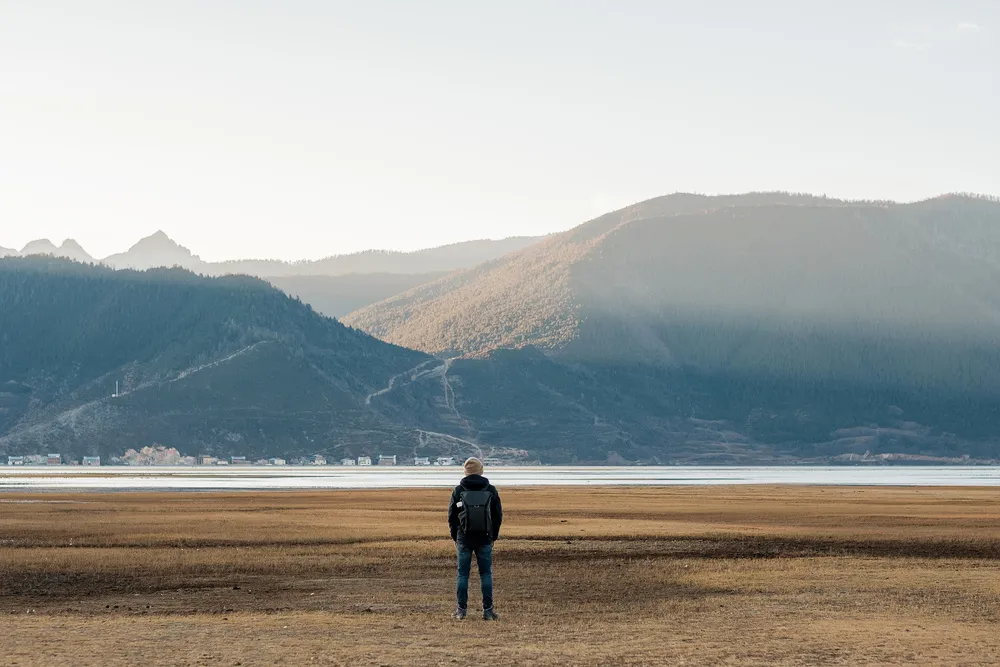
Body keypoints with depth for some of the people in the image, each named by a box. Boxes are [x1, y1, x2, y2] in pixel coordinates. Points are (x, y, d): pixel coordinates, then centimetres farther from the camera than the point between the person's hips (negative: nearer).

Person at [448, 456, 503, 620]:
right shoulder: (491, 490, 0)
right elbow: (498, 516, 5)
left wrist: (455, 537, 13)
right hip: (485, 539, 1)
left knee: (463, 574, 7)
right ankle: (488, 610, 3)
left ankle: (462, 609, 7)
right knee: (486, 574, 6)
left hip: (464, 539, -1)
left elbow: (451, 516, 2)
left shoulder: (458, 490, -3)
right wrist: (493, 536, 15)